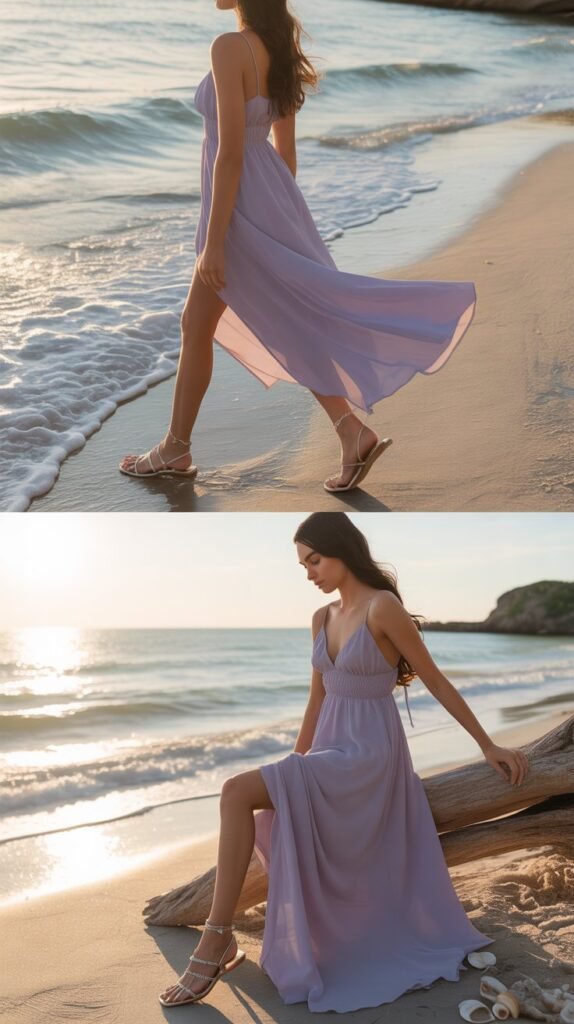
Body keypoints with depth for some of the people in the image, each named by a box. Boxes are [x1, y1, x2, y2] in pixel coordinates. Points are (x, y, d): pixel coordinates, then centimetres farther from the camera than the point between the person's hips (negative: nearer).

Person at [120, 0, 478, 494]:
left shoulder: (229, 47, -18)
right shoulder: (278, 50, 9)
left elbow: (230, 152, -22)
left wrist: (214, 241, -19)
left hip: (241, 205, -9)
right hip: (269, 195, 9)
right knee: (196, 323, 15)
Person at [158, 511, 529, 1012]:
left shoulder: (383, 607, -13)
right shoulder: (323, 619, 10)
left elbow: (436, 681, -7)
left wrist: (488, 745, -2)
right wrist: (297, 761, 26)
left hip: (368, 754, -8)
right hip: (332, 752, 8)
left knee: (237, 793, -22)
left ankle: (217, 940, -18)